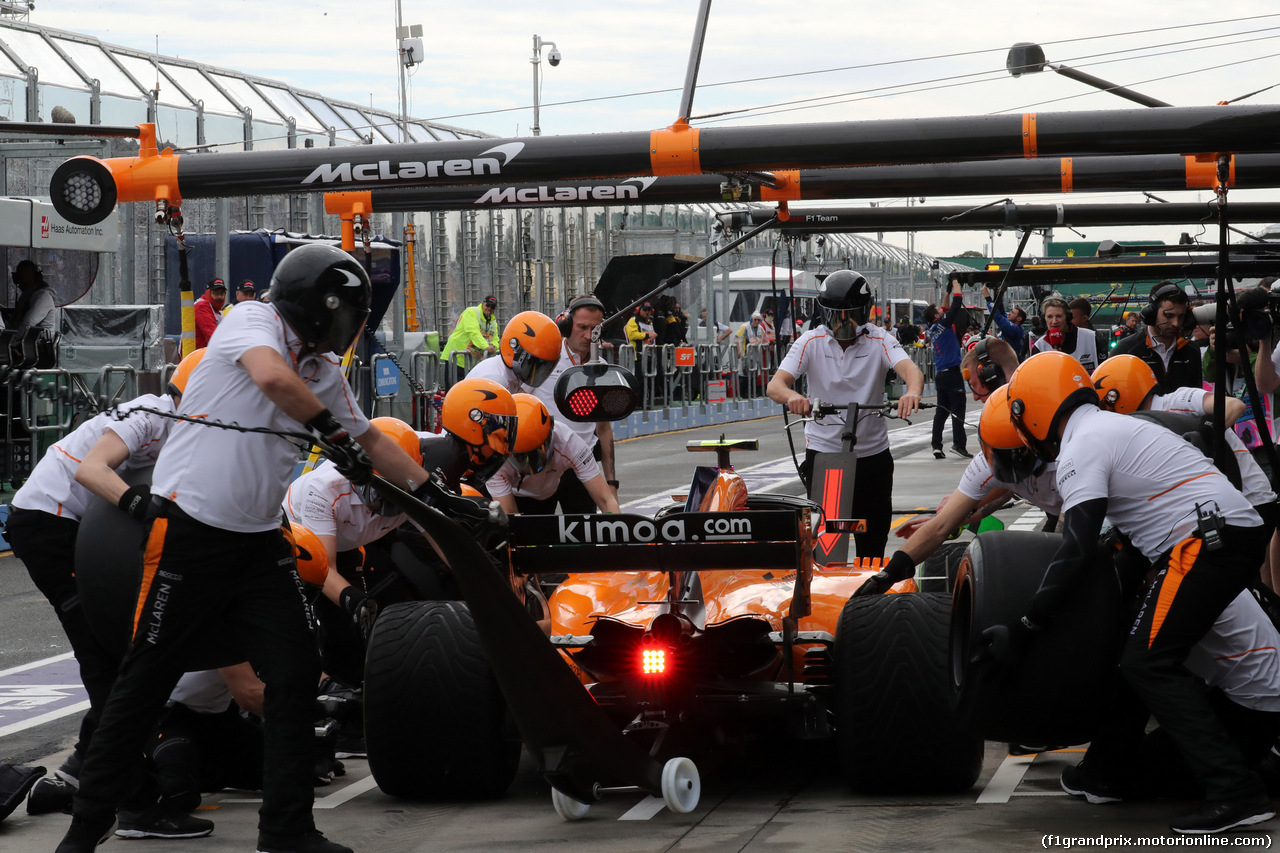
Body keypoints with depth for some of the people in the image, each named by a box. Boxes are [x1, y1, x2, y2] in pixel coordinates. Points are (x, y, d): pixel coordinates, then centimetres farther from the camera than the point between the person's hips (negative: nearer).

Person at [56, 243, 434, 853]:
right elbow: (272, 376, -30)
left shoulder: (324, 370, 13)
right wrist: (331, 430, -19)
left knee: (297, 674, -1)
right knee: (146, 678, 0)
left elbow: (371, 442, 22)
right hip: (190, 526, -7)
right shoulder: (253, 321, -9)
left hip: (259, 540, 7)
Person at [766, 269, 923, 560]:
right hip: (822, 450, -1)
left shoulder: (878, 341, -5)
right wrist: (791, 396, -40)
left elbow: (910, 369, -23)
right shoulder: (811, 342, -4)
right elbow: (775, 385, -14)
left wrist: (912, 392, -48)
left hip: (872, 452, 1)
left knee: (873, 541, 8)